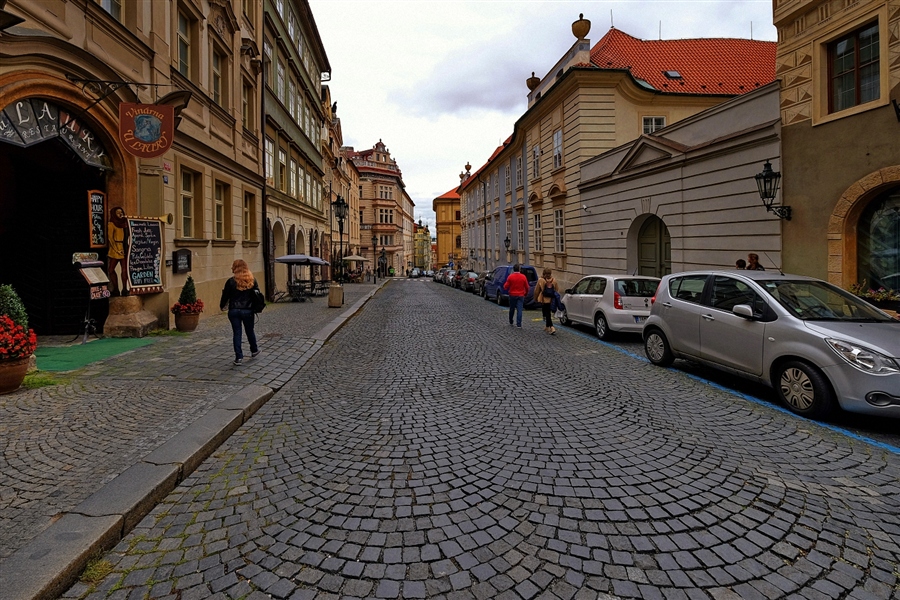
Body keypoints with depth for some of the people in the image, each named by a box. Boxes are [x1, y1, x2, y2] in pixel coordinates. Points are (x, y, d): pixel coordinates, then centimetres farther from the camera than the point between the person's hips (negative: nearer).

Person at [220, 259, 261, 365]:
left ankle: (239, 357, 4)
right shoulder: (252, 280, -3)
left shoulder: (231, 282, -8)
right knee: (250, 331, 19)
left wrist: (222, 306, 17)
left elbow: (225, 296, -1)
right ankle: (254, 351, 37)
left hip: (234, 311, -2)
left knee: (237, 333, 4)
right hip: (248, 311, 2)